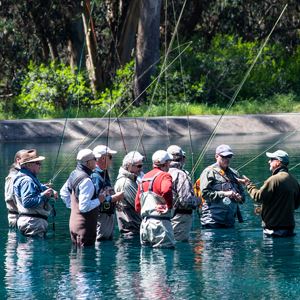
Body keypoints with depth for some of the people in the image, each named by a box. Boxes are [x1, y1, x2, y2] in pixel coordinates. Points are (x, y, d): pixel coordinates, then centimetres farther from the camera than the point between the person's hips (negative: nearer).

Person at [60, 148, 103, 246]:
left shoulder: (74, 174, 7)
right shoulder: (86, 181, -22)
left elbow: (63, 192, 23)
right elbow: (84, 207, -25)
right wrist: (98, 200, -13)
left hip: (73, 223, 10)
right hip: (85, 226, -10)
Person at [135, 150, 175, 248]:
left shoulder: (144, 178, 18)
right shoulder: (164, 176, -7)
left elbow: (137, 205, 19)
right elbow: (166, 191, -30)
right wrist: (169, 206, -16)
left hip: (144, 223, 8)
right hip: (160, 223, -8)